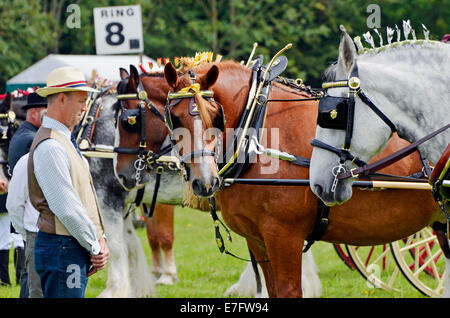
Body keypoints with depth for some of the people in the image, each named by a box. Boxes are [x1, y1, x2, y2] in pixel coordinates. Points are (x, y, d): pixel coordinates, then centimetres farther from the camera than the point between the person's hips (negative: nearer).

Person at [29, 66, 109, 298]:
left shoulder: (65, 141, 17)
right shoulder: (50, 147, -16)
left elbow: (85, 198, 18)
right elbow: (66, 208, -20)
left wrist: (99, 239, 6)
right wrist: (96, 247, -11)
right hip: (62, 250, -10)